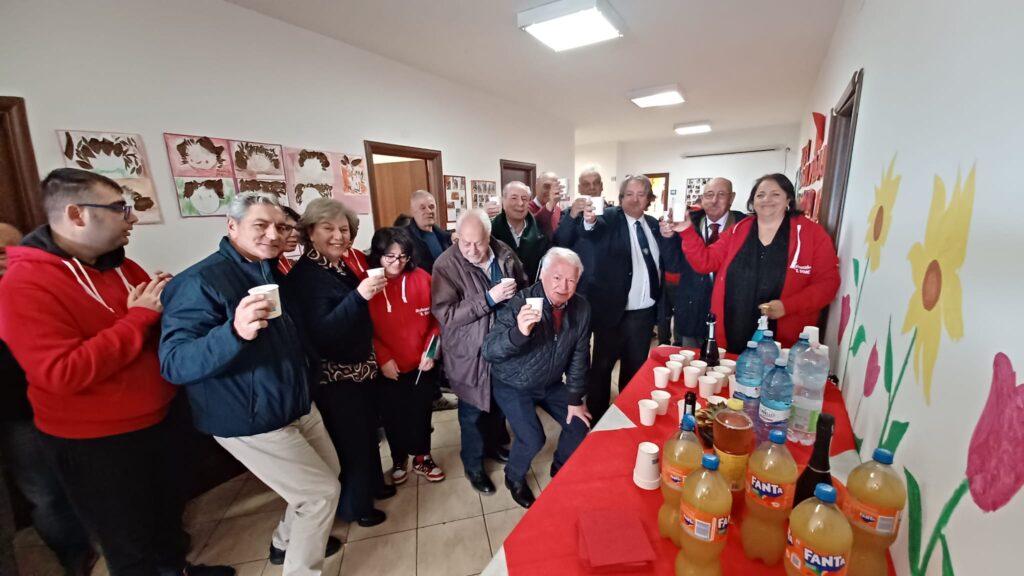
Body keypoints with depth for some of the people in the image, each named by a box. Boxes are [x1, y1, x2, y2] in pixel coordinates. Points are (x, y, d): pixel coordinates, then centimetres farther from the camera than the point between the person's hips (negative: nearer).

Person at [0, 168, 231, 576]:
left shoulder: (120, 265, 2)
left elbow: (159, 328, 11)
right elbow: (62, 373, -30)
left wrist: (165, 304, -11)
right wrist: (139, 317, -26)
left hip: (156, 420, 7)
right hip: (93, 442, -7)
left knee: (169, 508, 27)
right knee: (129, 542, 15)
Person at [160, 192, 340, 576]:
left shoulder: (274, 274, 6)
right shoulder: (201, 280, -19)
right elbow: (174, 363, -28)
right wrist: (234, 333, -44)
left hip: (298, 406, 9)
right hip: (250, 422, -8)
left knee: (329, 471, 21)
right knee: (322, 491, 0)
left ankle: (288, 542, 46)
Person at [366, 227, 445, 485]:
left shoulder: (421, 278, -5)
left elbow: (437, 318, 0)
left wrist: (430, 350, -8)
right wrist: (382, 358, -12)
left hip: (421, 364, 1)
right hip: (388, 368, -1)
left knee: (420, 414, 14)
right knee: (393, 417, 15)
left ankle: (422, 458, 37)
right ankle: (399, 460, 40)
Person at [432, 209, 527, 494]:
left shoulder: (504, 253, -5)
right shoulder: (446, 264, -18)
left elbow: (525, 287, 9)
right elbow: (444, 313, -26)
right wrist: (488, 299, -30)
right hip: (470, 352, -4)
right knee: (473, 411, 13)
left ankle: (495, 444, 52)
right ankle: (473, 464, 38)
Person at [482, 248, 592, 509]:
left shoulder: (581, 308, -13)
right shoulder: (520, 304, -28)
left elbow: (579, 357, -4)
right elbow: (488, 351, -34)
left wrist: (575, 399, -3)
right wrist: (519, 332, -52)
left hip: (550, 383, 5)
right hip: (513, 385, -5)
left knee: (579, 424, 4)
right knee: (532, 439, -16)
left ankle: (561, 470, 37)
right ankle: (514, 478, 20)